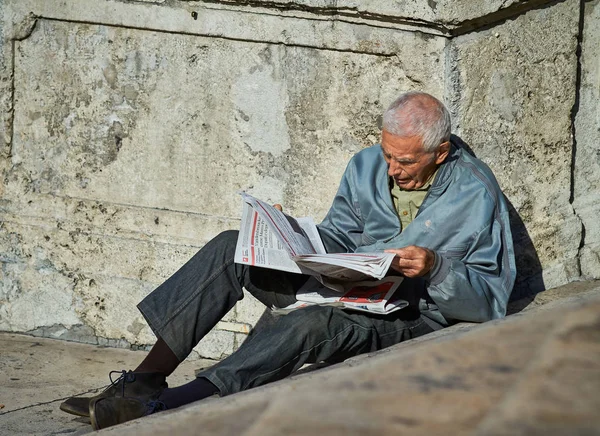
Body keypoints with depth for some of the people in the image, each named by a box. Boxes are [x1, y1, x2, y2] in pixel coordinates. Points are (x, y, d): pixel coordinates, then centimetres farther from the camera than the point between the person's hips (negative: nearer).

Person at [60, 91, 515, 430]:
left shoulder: (476, 194, -9)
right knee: (230, 247, -10)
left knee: (311, 325, -38)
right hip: (347, 287, 7)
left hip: (411, 317, -7)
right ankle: (146, 377, -18)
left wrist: (436, 268, -27)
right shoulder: (367, 166, 8)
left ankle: (160, 407, -45)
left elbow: (492, 299, -9)